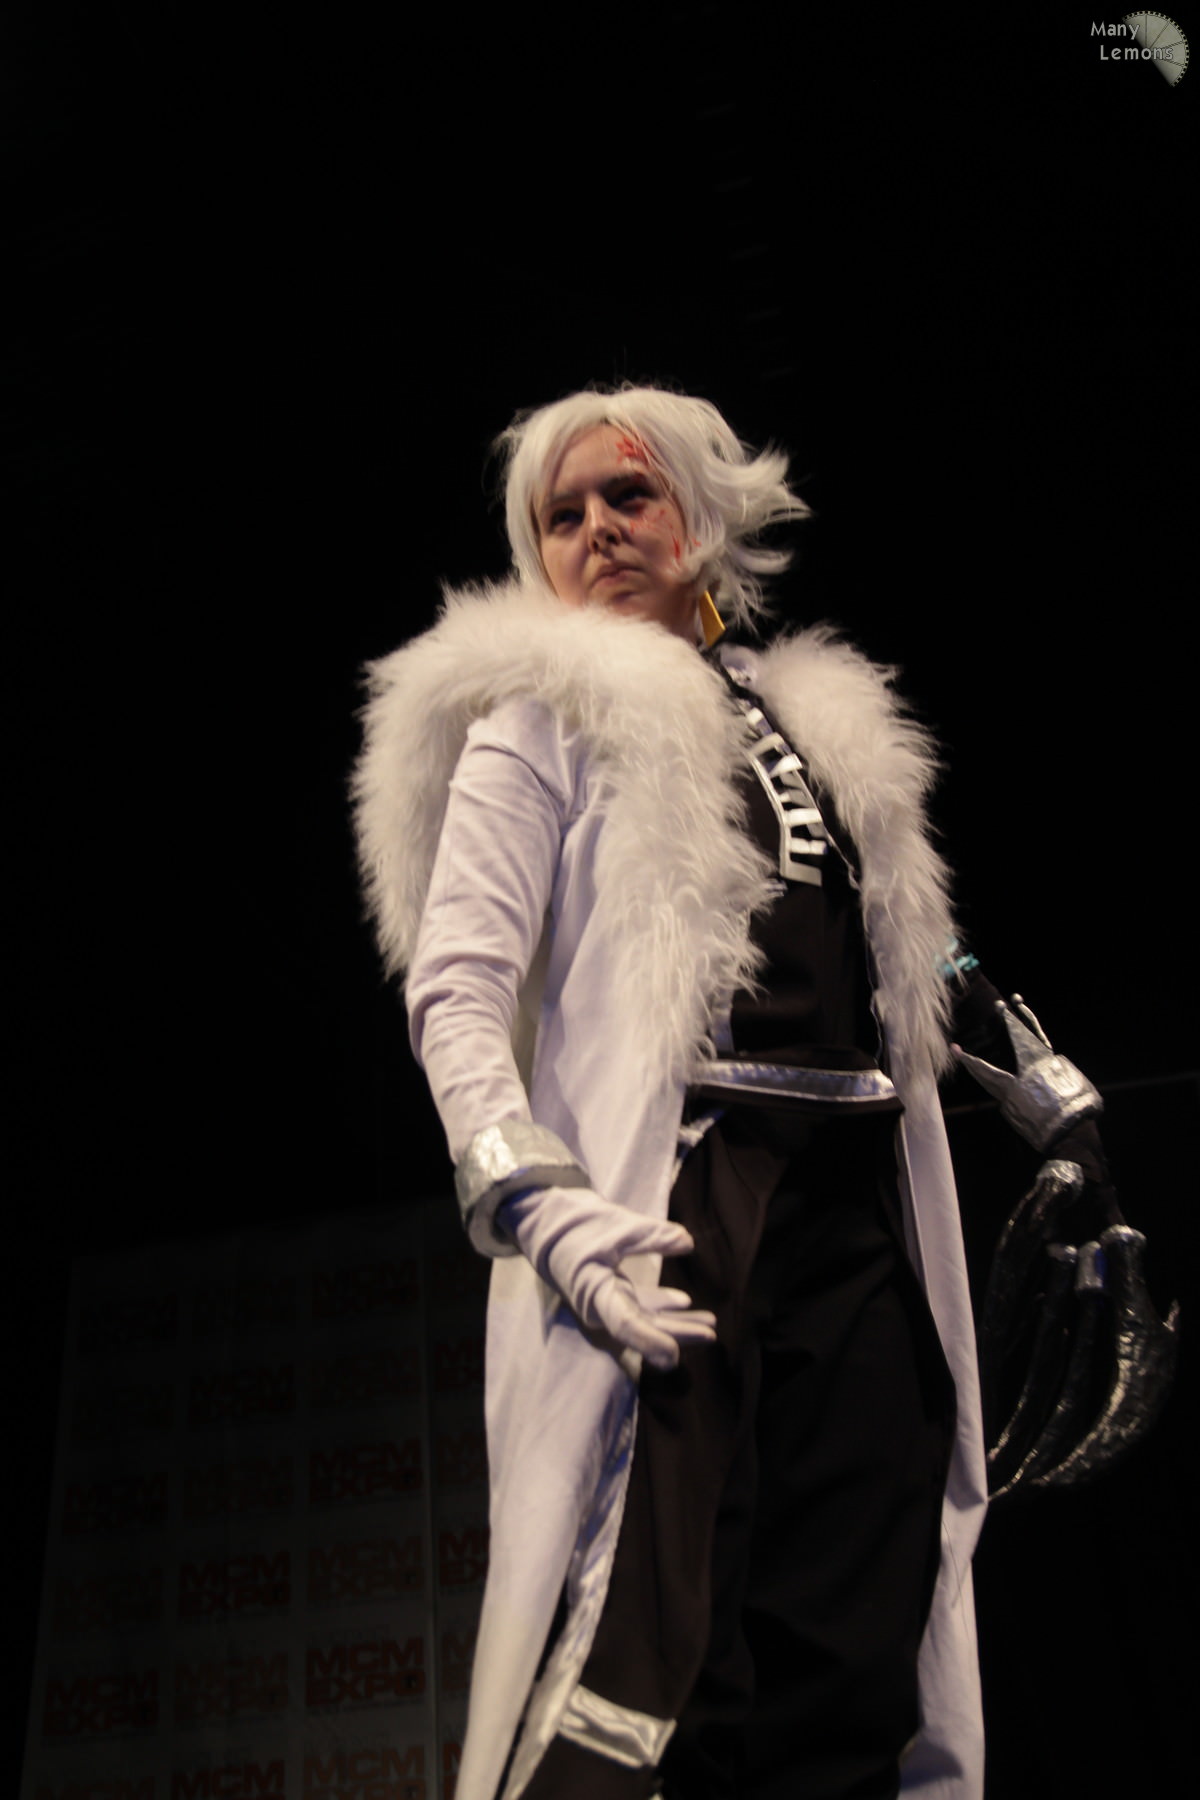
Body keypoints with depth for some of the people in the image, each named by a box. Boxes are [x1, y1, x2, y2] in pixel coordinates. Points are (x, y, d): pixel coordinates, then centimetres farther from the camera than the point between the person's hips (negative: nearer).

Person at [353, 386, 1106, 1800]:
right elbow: (455, 993, -5)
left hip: (856, 1220, 6)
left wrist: (1054, 1097, 28)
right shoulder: (542, 720, 6)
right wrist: (548, 1211, -18)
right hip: (675, 1209, -5)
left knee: (850, 1685, 5)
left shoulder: (815, 723, 23)